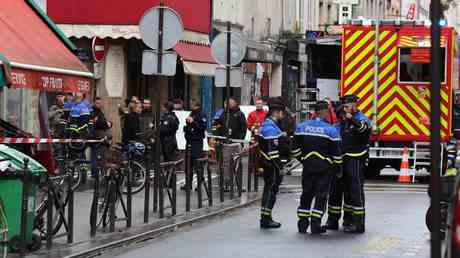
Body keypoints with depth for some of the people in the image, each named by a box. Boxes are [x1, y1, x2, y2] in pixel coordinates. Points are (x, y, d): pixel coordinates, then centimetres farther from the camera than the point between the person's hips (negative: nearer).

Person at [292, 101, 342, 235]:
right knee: (321, 195, 1)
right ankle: (315, 225, -4)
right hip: (324, 167, -4)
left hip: (308, 166, 4)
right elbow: (336, 152, -6)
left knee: (306, 194, 13)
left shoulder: (302, 127, 2)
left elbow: (295, 148, 6)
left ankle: (302, 223, 15)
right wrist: (338, 166, 5)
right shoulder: (331, 130, -9)